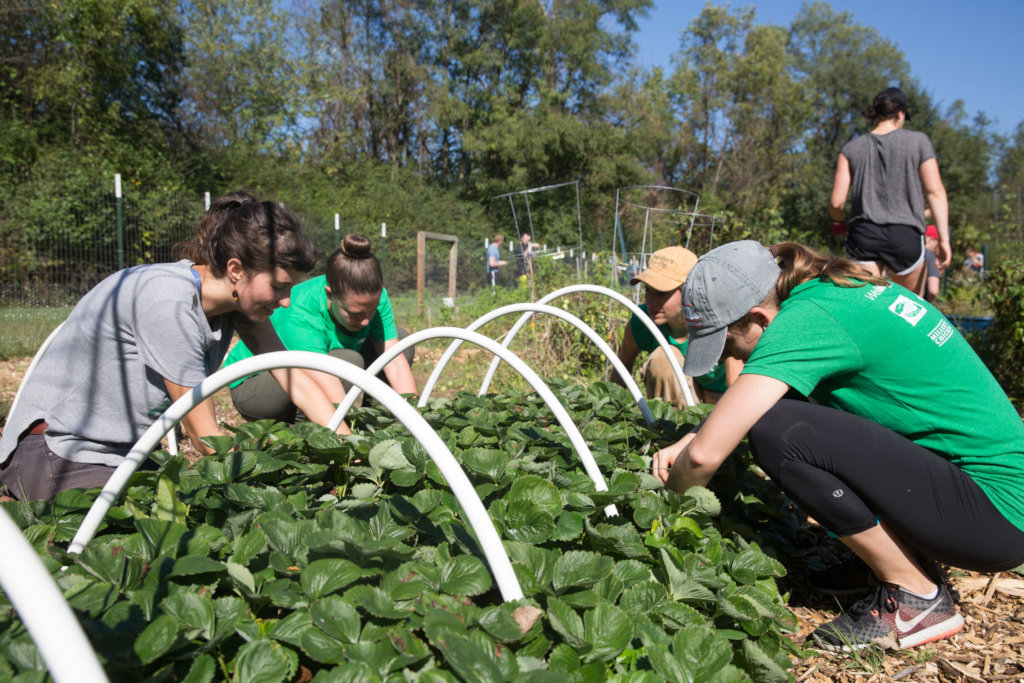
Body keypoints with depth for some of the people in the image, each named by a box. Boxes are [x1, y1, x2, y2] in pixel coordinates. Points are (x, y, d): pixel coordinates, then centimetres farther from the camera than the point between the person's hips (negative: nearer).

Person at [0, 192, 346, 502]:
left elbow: (294, 379, -5)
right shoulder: (168, 303, -29)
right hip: (57, 451, -7)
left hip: (128, 451, 7)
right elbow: (206, 437, -24)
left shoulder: (238, 295, -7)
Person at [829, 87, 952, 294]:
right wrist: (944, 238, -3)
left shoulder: (852, 149, 6)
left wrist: (841, 222, 23)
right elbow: (935, 192, -3)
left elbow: (836, 202, 2)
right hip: (905, 235, -1)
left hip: (863, 235, 1)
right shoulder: (918, 141, 3)